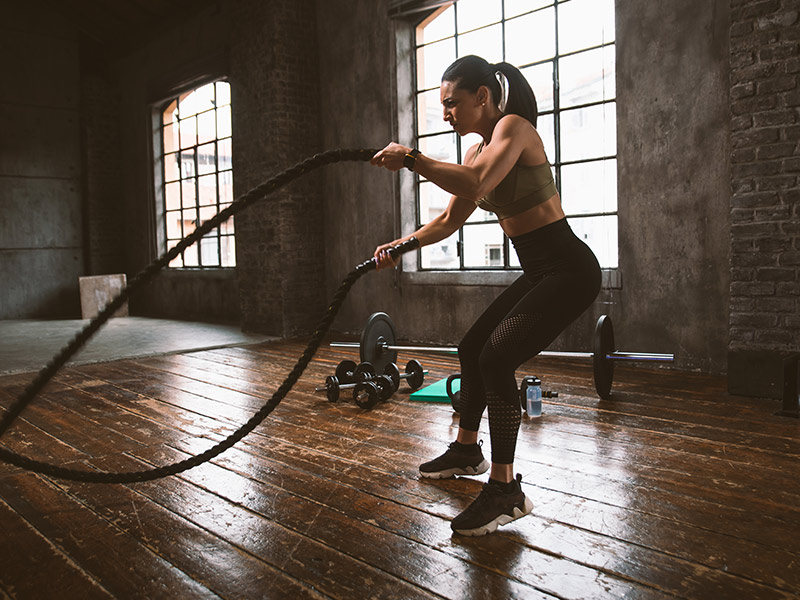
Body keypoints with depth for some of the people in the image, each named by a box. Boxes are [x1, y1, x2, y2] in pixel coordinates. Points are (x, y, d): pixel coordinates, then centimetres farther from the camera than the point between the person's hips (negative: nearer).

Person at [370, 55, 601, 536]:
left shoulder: (514, 127, -15)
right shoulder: (481, 151, 12)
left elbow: (475, 184, -35)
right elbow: (449, 221, 19)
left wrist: (411, 158, -27)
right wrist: (400, 246, 12)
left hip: (569, 270, -10)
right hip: (539, 272, 10)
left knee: (496, 358, -19)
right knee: (473, 349, 17)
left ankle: (506, 491, -7)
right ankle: (467, 451, 36)